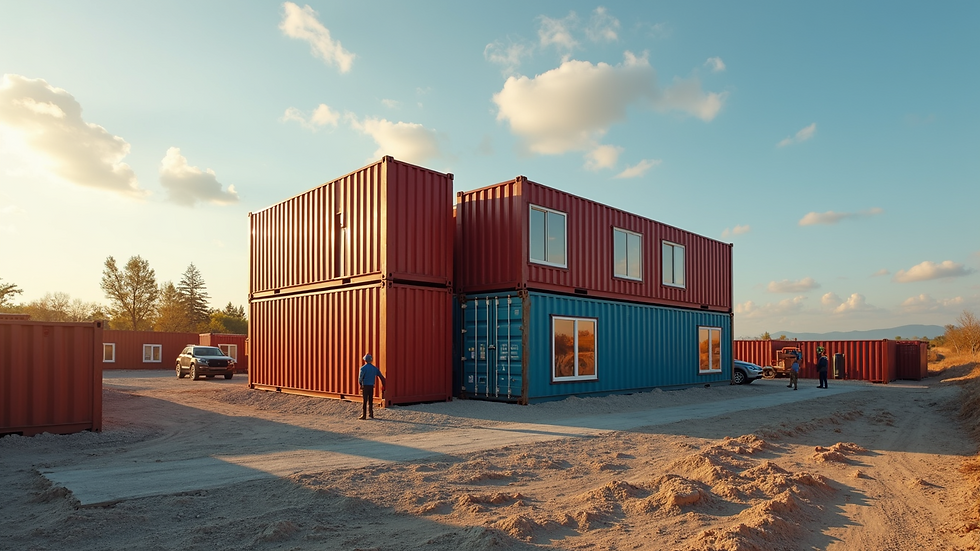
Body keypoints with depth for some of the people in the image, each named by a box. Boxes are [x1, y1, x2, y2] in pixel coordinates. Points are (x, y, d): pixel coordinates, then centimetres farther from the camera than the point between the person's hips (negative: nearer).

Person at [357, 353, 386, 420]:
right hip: (371, 386, 5)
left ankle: (364, 415, -1)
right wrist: (383, 386, 11)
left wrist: (360, 383, 6)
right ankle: (371, 414, 17)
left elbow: (360, 378, -14)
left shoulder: (363, 368, -10)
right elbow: (381, 377, 6)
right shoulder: (375, 368, 7)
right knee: (370, 400, 15)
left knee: (364, 401, -1)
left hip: (365, 386, -5)